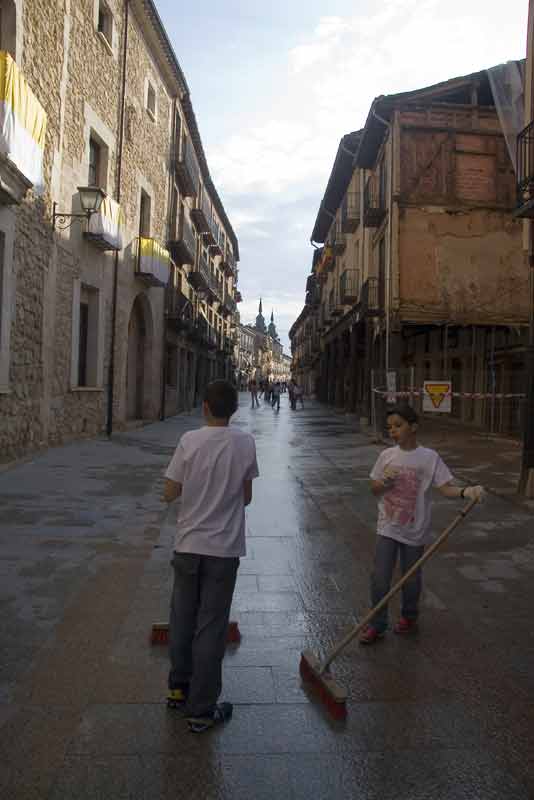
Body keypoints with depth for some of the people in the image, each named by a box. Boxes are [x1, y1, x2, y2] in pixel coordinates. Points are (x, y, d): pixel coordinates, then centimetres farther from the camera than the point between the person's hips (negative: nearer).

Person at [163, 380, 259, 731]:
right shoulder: (245, 443, -8)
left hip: (188, 545, 1)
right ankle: (202, 709, 17)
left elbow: (169, 494, -5)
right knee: (212, 627, 7)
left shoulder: (190, 440, -10)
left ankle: (179, 689, 36)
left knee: (182, 620, 19)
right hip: (224, 548, -1)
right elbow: (246, 497, 1)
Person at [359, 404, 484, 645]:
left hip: (414, 531, -2)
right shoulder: (386, 456, -2)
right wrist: (383, 482, -15)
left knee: (411, 578, 15)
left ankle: (409, 616, 39)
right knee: (380, 579, 2)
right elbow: (374, 490, 6)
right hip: (387, 528, 2)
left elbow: (446, 488, -12)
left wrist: (466, 491, -30)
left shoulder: (429, 458, -10)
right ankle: (377, 625, 18)